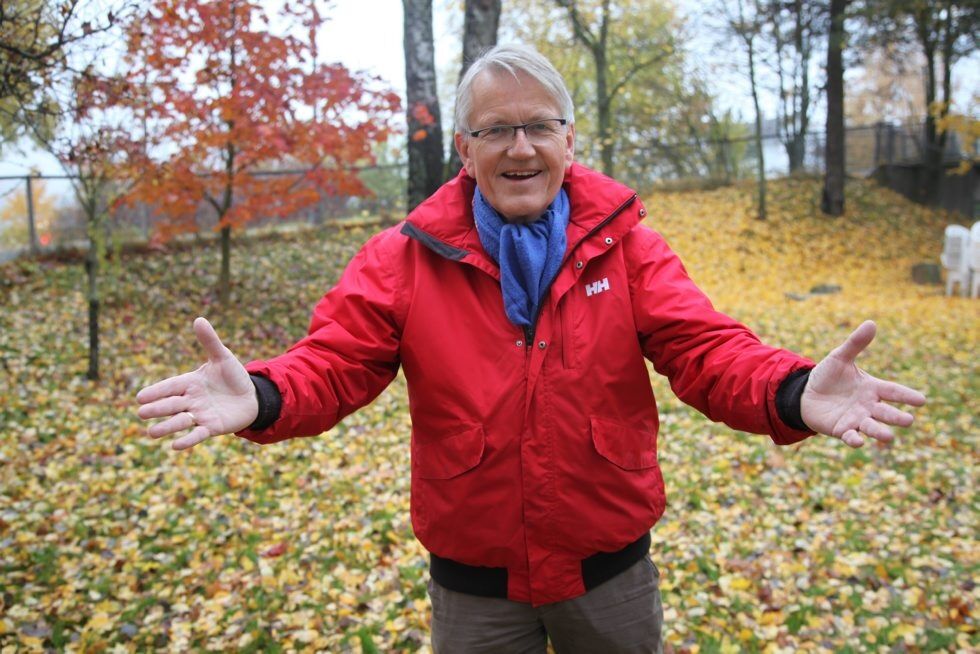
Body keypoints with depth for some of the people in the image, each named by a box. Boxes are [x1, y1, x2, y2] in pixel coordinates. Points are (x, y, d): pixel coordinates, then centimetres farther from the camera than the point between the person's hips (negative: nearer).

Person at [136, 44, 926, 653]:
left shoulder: (624, 242, -6)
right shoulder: (406, 257, -7)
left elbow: (702, 346, -14)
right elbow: (335, 363, -13)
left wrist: (792, 394, -35)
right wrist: (260, 397, -35)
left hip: (611, 571, 1)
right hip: (471, 584, 0)